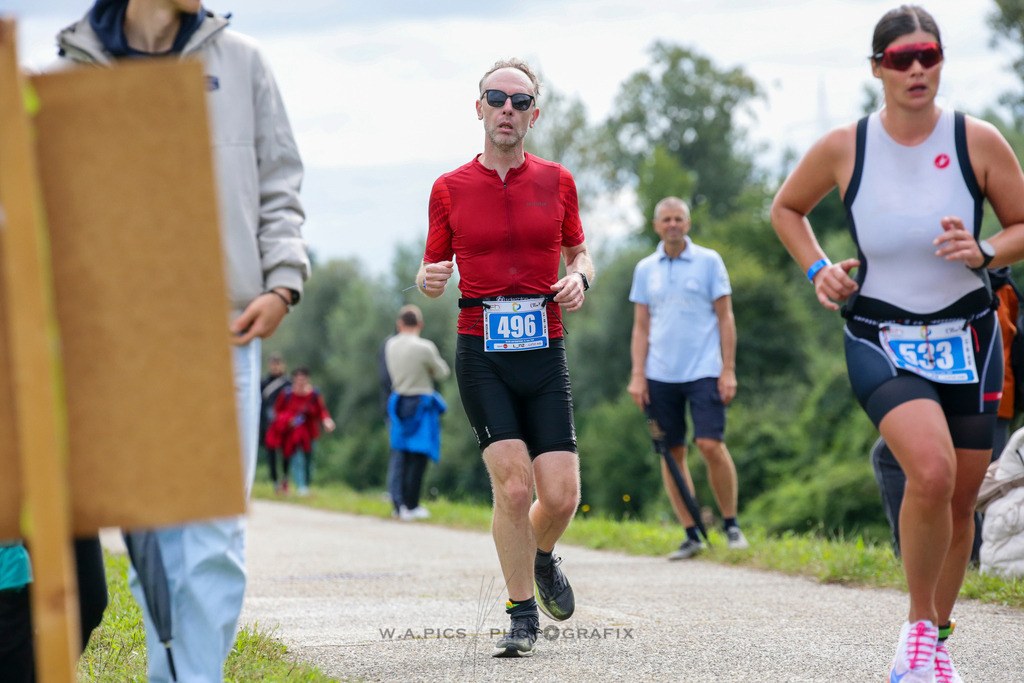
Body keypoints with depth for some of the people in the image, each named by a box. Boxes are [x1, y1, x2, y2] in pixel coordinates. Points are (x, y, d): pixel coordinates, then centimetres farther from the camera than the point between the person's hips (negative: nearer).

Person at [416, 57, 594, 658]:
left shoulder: (557, 182, 8)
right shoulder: (450, 189, 5)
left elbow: (580, 251, 20)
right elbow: (432, 269, 13)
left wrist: (579, 278, -2)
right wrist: (431, 279, -11)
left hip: (545, 350, 2)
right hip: (481, 354, -2)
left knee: (561, 496, -6)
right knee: (513, 484, -14)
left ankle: (542, 558, 30)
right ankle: (523, 615, 4)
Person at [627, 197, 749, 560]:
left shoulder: (709, 261, 3)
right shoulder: (645, 269, 11)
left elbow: (725, 318, 3)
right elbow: (641, 326, 13)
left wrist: (728, 370, -4)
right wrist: (637, 375, 3)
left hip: (703, 370, -3)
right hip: (660, 375, 3)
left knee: (711, 445, -13)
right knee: (671, 453, 2)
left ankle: (731, 524, 2)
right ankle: (692, 534, 8)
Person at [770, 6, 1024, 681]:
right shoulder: (843, 149, -6)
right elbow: (786, 208, 13)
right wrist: (817, 270, -2)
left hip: (967, 339, 2)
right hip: (881, 342, -2)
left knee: (960, 500, 9)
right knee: (931, 471, -27)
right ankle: (920, 621, -5)